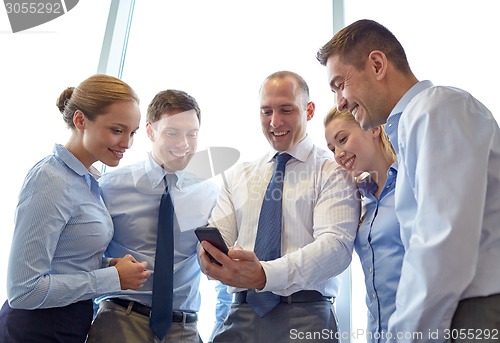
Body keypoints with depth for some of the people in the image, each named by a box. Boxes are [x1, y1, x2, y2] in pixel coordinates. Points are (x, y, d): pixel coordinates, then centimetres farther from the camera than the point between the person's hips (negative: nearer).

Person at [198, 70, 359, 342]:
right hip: (241, 313, 4)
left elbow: (336, 244, -16)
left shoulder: (333, 171, -2)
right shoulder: (238, 175, 12)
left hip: (305, 317, -3)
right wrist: (210, 255, -21)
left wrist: (265, 274, -31)